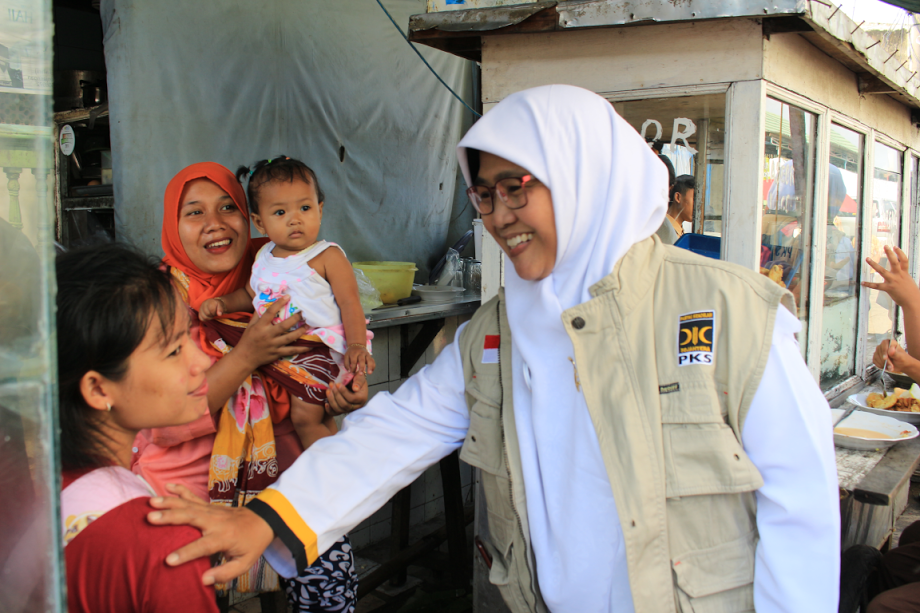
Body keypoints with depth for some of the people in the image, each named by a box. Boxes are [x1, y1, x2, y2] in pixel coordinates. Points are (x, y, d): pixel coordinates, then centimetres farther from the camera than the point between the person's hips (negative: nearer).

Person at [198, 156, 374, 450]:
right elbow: (250, 294, 24)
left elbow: (350, 303, -13)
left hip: (317, 350, -6)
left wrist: (357, 345, -24)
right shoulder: (264, 257, 9)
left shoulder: (328, 257, -10)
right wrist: (221, 302, 6)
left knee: (305, 417, -10)